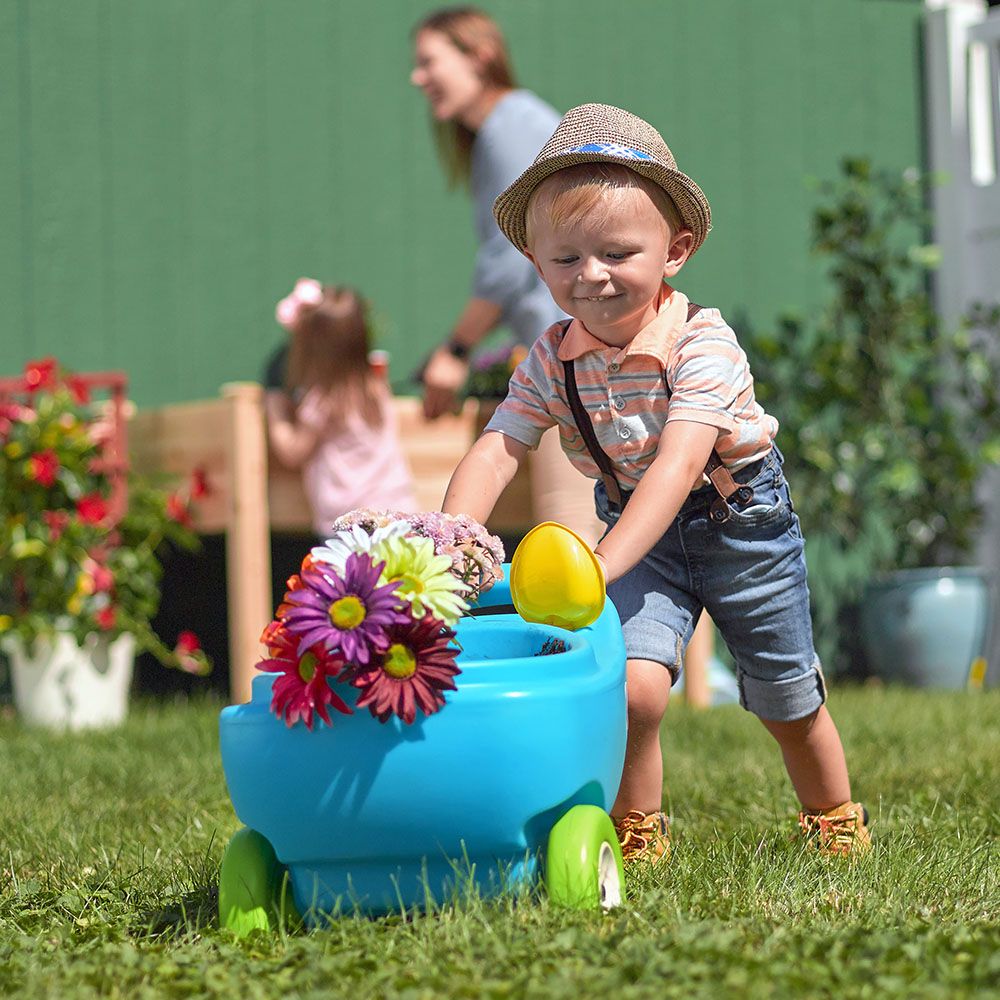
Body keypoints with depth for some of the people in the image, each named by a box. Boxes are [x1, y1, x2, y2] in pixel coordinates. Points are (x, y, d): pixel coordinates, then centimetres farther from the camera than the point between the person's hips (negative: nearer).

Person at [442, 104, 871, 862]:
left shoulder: (703, 342, -29)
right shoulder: (553, 361, -15)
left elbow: (678, 463, -40)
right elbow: (495, 453, -21)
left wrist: (601, 565, -51)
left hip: (741, 519, -2)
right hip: (639, 529, 2)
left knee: (787, 701, 14)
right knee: (631, 684, -21)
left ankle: (837, 821, 41)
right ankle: (636, 838, 1)